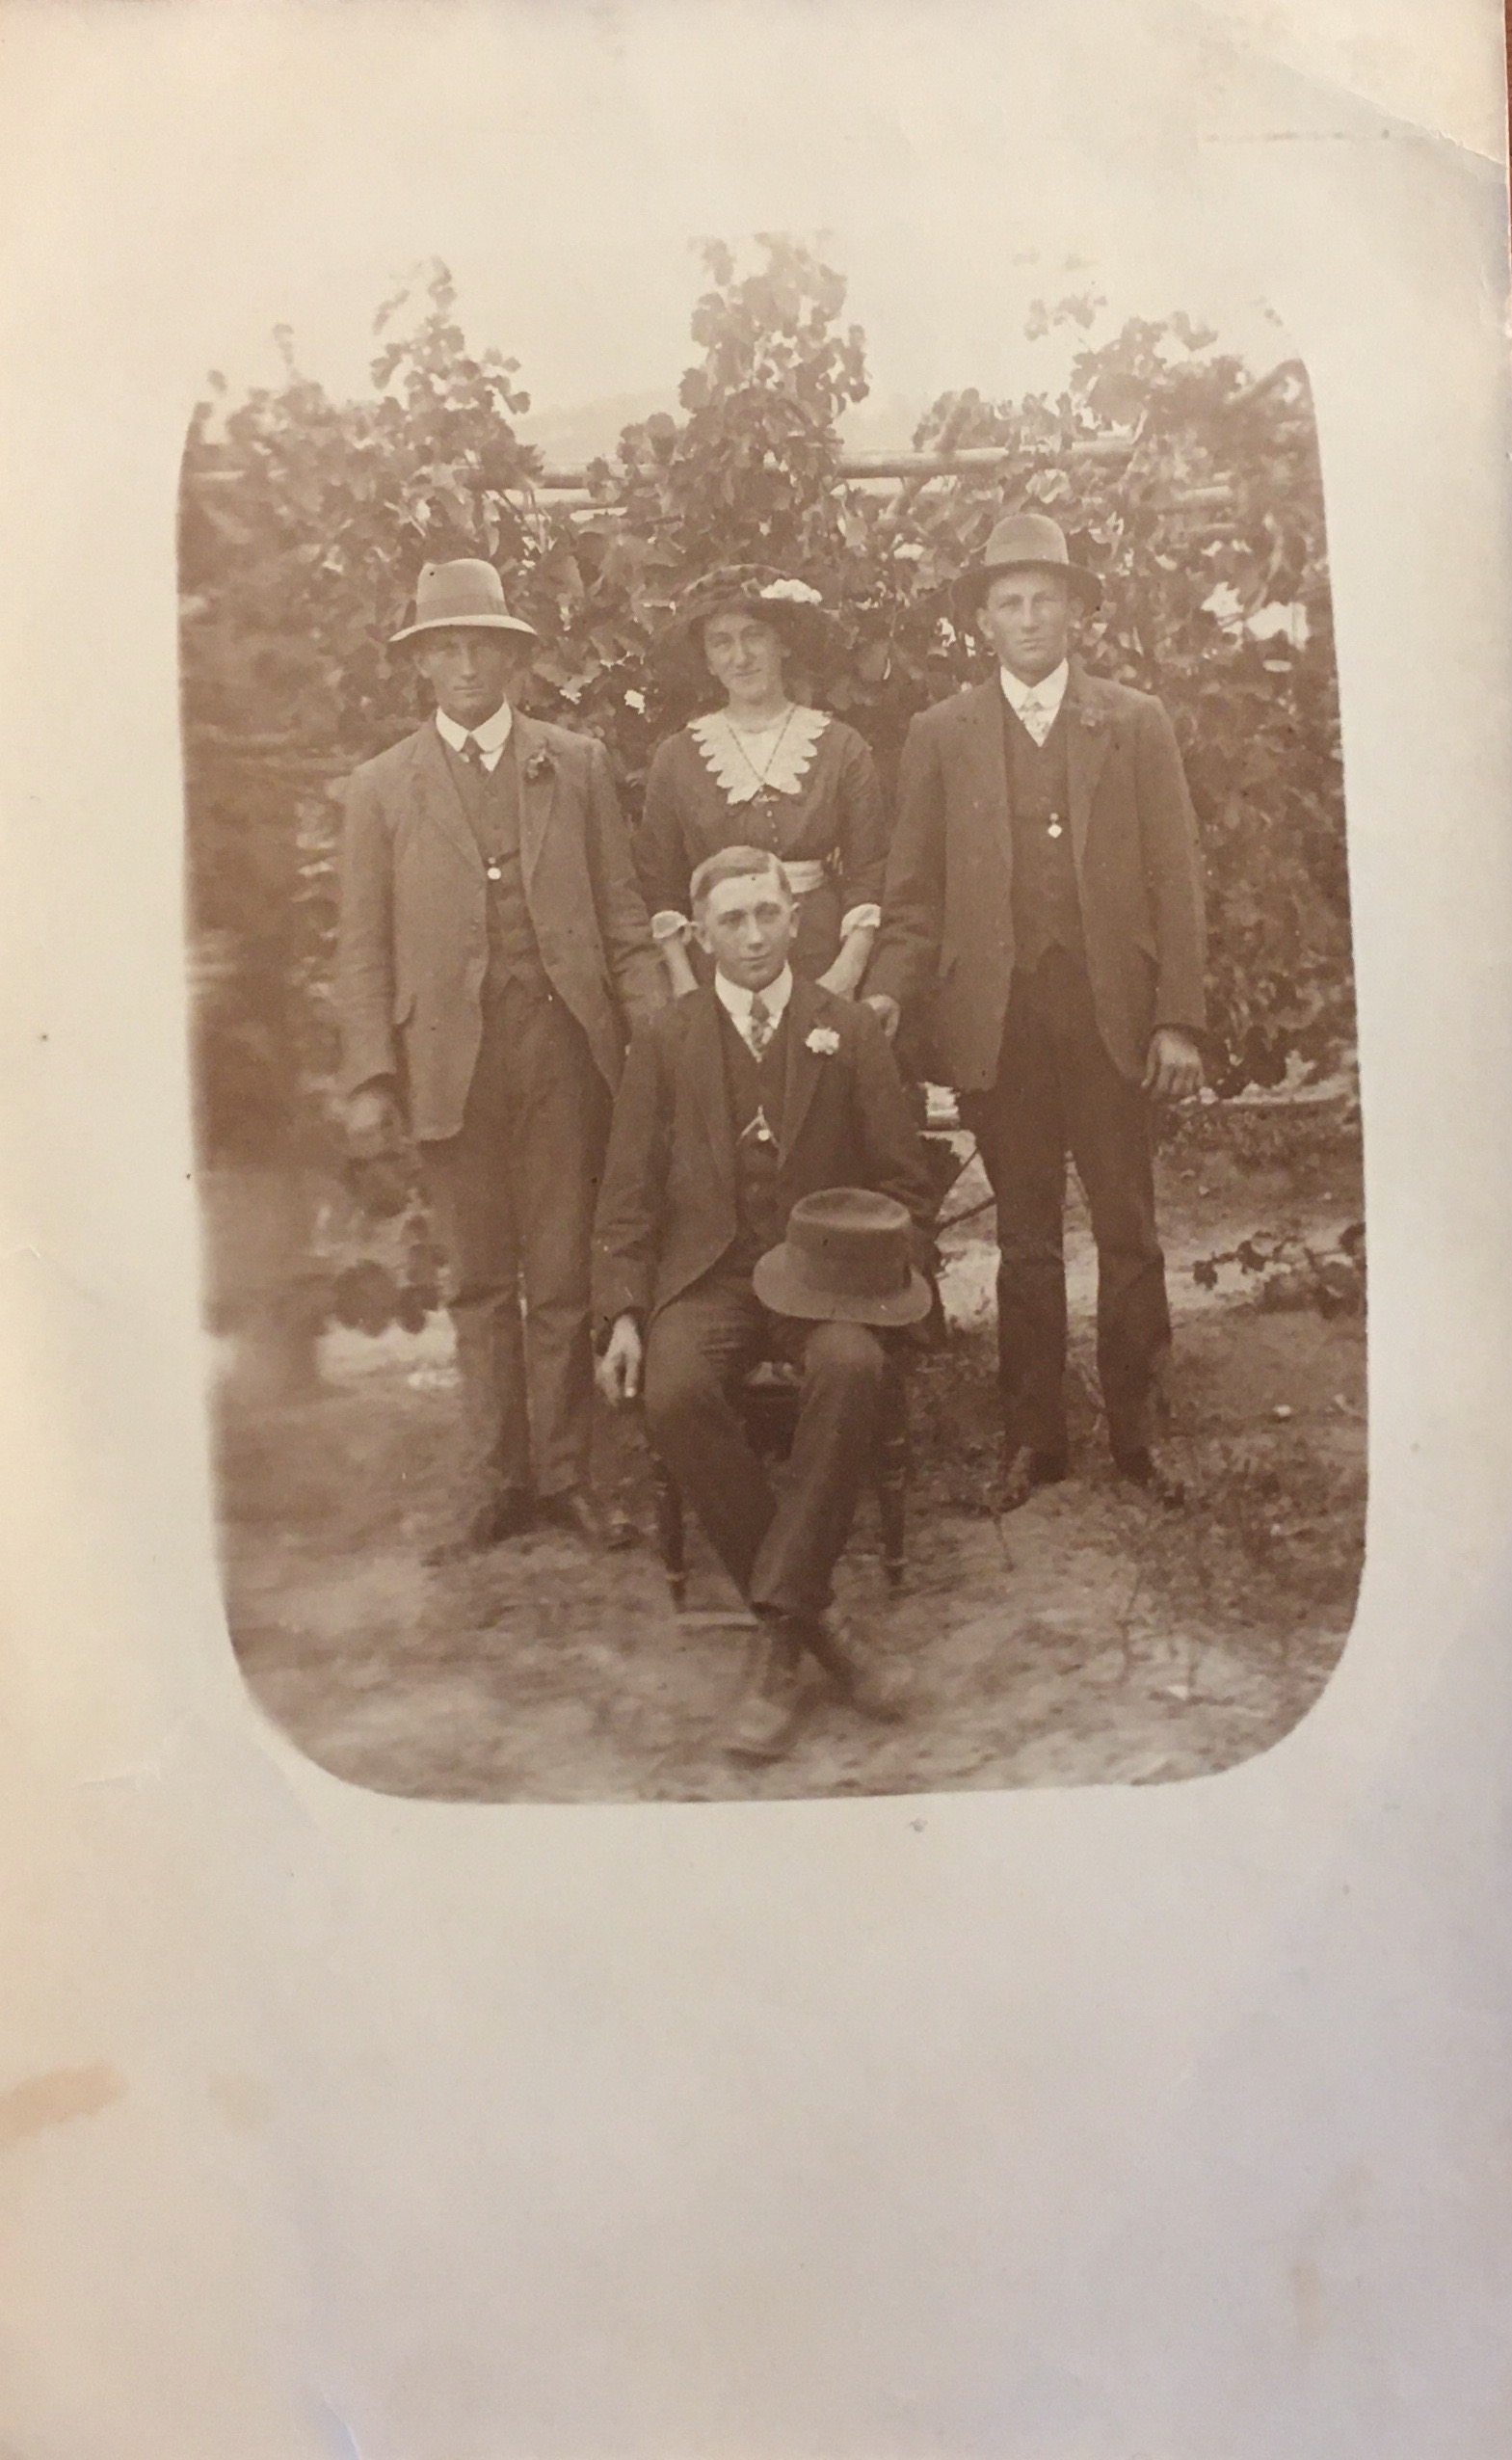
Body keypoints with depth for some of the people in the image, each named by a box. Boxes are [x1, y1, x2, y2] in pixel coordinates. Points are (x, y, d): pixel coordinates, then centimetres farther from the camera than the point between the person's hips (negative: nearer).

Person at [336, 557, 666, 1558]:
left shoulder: (578, 765, 9)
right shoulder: (383, 787, 8)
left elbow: (625, 919, 7)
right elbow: (364, 950, 6)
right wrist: (370, 1078, -4)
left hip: (563, 1044, 0)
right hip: (449, 1056, 0)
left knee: (561, 1278, 5)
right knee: (479, 1284, 9)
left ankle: (562, 1474, 17)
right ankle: (495, 1482, 19)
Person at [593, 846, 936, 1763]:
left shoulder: (850, 1032, 12)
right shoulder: (665, 1041, 13)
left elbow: (905, 1185, 11)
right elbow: (630, 1193, 10)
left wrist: (877, 1266, -9)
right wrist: (623, 1313, -3)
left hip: (820, 1271, 0)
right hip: (706, 1274, 1)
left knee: (853, 1369, -34)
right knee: (675, 1395, -31)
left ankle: (782, 1630, -24)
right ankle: (814, 1626, -18)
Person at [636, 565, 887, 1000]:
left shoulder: (841, 747, 3)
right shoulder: (676, 757, 4)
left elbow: (868, 877, 1)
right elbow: (659, 886, 4)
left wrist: (845, 974, -11)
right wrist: (683, 984, -7)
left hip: (820, 970, 0)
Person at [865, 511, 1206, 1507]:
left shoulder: (1136, 722, 7)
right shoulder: (940, 735, 8)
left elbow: (1177, 879, 3)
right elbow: (916, 893, 7)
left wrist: (1179, 1019, -5)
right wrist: (890, 991, -8)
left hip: (1112, 1011, 0)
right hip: (997, 1019, 0)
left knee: (1129, 1230, 5)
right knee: (1025, 1239, 8)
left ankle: (1135, 1430, 18)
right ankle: (1034, 1436, 17)